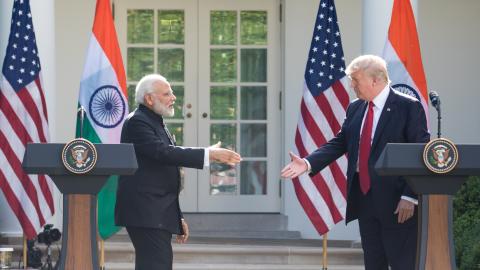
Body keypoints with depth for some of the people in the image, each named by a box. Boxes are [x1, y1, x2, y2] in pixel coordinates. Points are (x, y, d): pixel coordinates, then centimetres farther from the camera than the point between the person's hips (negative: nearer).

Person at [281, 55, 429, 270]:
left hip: (395, 202, -7)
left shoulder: (408, 107, -8)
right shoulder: (355, 108, 12)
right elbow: (339, 143, 10)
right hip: (364, 200, 7)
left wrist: (410, 197, -16)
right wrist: (308, 163, -6)